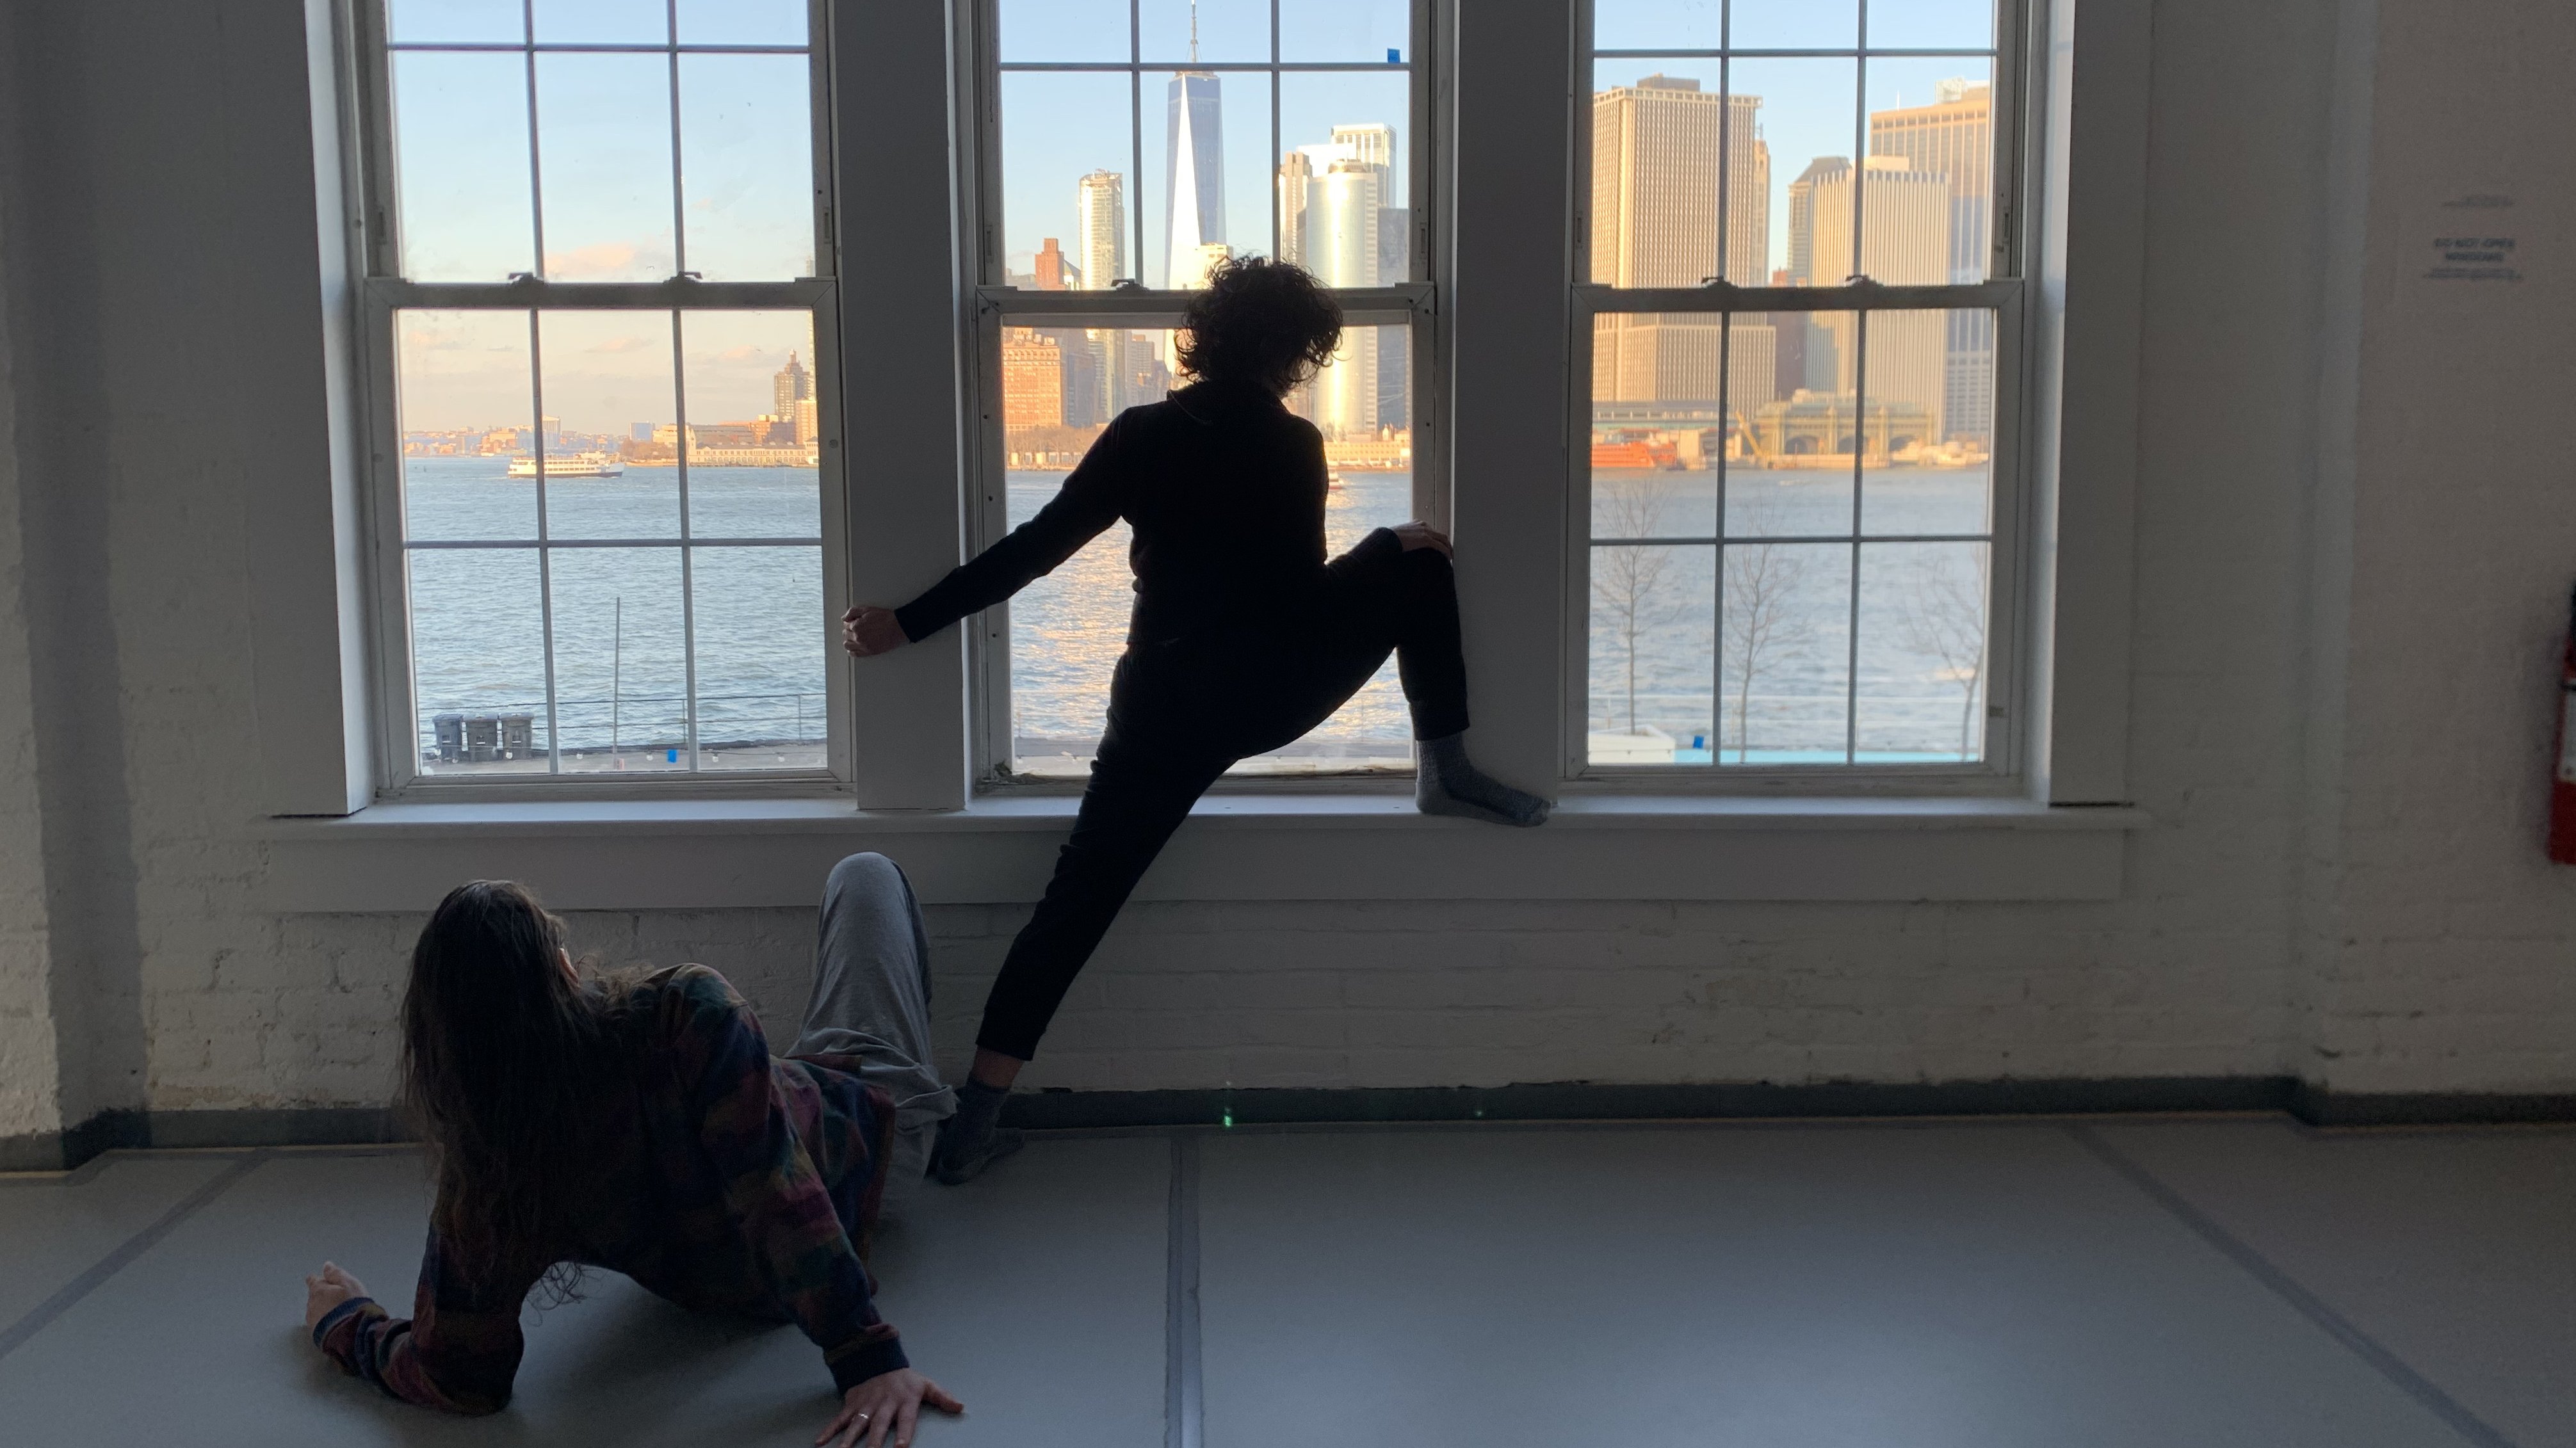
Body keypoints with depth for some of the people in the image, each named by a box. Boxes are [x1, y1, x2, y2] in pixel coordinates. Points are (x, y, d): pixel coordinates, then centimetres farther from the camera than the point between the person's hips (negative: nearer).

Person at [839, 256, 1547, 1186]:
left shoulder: (1143, 435, 3)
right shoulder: (1292, 446, -5)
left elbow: (1034, 548, 0)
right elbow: (1300, 596, -7)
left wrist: (909, 622, 6)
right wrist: (1398, 549, 10)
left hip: (1163, 707, 2)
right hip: (1274, 694, -2)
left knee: (1079, 895, 4)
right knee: (1412, 561, 17)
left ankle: (977, 1114, -2)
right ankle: (1447, 769, 18)